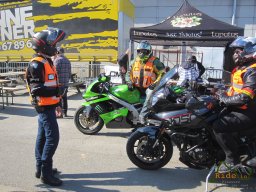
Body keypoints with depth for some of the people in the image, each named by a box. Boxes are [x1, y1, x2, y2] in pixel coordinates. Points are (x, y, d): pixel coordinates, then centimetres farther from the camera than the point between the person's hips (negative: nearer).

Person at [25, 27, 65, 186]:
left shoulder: (47, 61, 16)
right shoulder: (37, 64, -17)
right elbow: (36, 89, -24)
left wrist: (57, 102, 21)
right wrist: (57, 91, -25)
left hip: (48, 105, 10)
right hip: (44, 106, -10)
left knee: (43, 137, 14)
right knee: (52, 137, -10)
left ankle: (40, 168, 26)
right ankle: (46, 173, -2)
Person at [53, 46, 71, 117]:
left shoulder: (57, 60, -10)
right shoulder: (67, 60, 14)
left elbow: (55, 72, -15)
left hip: (59, 82, -7)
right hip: (66, 82, 8)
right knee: (64, 97, 13)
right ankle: (65, 112, 19)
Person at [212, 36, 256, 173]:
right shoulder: (242, 68, 14)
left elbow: (245, 98, -31)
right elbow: (235, 89, 24)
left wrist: (225, 99, -17)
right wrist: (224, 94, 7)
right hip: (238, 108, 11)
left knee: (219, 126, -28)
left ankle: (232, 159, -11)